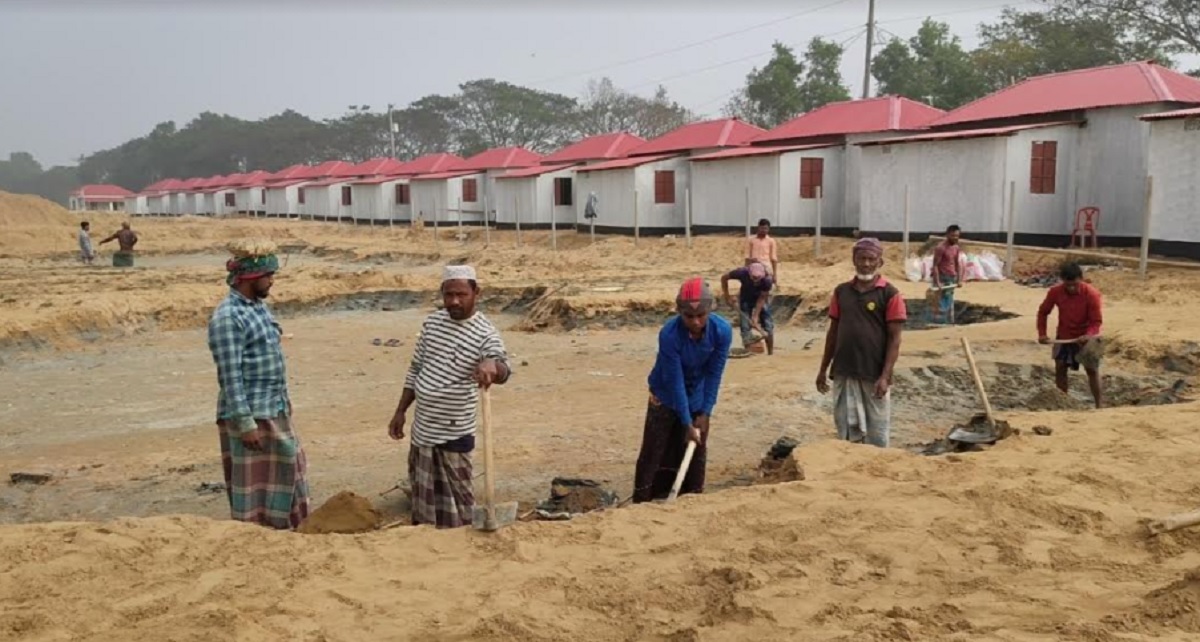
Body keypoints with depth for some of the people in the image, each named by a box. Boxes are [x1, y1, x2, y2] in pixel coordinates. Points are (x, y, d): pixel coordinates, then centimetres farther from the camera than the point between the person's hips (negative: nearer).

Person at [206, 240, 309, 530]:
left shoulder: (259, 305, 9)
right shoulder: (228, 317, -19)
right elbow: (230, 375, -22)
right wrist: (245, 422, -22)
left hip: (275, 408, 9)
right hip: (251, 412, -9)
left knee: (285, 465, 17)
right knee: (254, 478, 2)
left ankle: (280, 526, 31)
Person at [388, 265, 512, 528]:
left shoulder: (485, 333, -17)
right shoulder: (432, 321, 2)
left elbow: (504, 370, -36)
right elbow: (416, 369, 12)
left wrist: (492, 366, -60)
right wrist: (401, 411, 12)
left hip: (452, 434, -6)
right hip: (422, 427, 7)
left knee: (454, 505, 0)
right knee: (422, 497, 21)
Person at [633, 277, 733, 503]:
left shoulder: (722, 330, -24)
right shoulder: (669, 334, -33)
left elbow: (714, 375, -15)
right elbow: (675, 381, -27)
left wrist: (705, 413, -13)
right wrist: (687, 424, -24)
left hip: (698, 398, 3)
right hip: (666, 398, -3)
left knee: (696, 455, 10)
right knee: (653, 456, -2)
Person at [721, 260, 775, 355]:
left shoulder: (767, 280, -36)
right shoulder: (742, 273, -35)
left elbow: (762, 299, -25)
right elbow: (724, 277, -18)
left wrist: (755, 316, -27)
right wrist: (726, 296, -15)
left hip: (761, 299, 0)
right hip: (745, 299, 0)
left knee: (768, 326, -4)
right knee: (745, 326, -8)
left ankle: (771, 353, 8)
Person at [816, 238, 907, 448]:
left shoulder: (890, 294, -6)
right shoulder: (841, 291, 6)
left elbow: (894, 338, -8)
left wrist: (885, 376, -15)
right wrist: (823, 369, 12)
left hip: (874, 375, -3)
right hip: (844, 373, 4)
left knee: (877, 433, 6)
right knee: (846, 429, 11)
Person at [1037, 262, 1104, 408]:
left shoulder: (1091, 293, -25)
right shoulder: (1055, 292, -17)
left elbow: (1096, 321, -21)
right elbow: (1043, 312, -2)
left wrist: (1088, 336, -39)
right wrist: (1042, 333, -12)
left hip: (1086, 336, -3)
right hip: (1063, 336, 3)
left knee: (1092, 370, -4)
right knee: (1060, 368, 4)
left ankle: (1100, 406, 0)